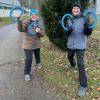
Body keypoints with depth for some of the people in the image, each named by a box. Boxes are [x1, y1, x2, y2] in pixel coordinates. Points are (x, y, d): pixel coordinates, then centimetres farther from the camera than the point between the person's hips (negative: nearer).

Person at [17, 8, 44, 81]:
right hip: (28, 45, -5)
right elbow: (21, 29, -35)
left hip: (37, 44, 5)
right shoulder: (26, 23, -16)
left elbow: (42, 34, -5)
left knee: (37, 55, 26)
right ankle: (27, 73, 6)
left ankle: (38, 63, 60)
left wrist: (39, 32, -28)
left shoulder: (39, 24, 0)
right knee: (29, 59, -12)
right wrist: (20, 22, -54)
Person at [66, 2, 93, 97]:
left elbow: (89, 33, -11)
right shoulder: (69, 20, 2)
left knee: (80, 64, -15)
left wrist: (87, 28, -34)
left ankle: (83, 86, -6)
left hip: (80, 45, -5)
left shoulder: (84, 19, -10)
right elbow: (67, 33, 2)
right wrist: (69, 31, -22)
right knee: (70, 56, 29)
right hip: (71, 44, 5)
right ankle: (72, 64, 68)